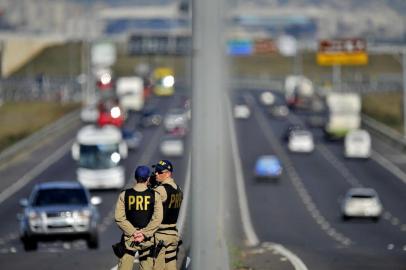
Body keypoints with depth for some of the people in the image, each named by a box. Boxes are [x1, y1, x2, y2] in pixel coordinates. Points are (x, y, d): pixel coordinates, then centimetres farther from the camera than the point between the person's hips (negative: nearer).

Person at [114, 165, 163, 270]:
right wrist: (144, 234, -10)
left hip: (129, 237, 0)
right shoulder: (154, 195, -1)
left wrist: (133, 232, -7)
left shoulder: (124, 195, 1)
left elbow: (119, 217, -6)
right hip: (147, 239, 0)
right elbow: (157, 218, -9)